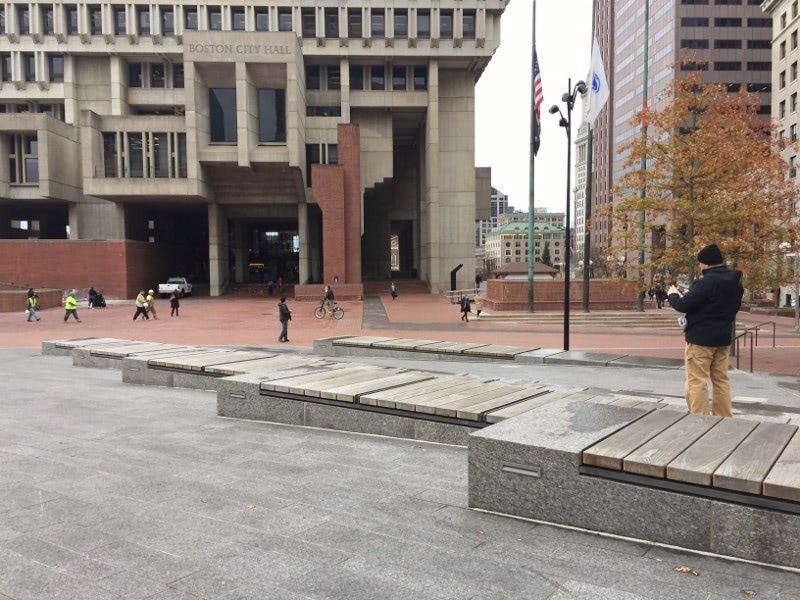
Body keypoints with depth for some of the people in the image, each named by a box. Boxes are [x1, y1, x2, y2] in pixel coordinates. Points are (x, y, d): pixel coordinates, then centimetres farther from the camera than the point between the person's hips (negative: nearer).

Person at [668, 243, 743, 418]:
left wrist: (673, 295, 2)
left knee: (697, 382, -2)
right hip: (723, 337, 9)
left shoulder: (706, 282, -20)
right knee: (721, 380, 14)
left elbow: (683, 306, -20)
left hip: (701, 338, -9)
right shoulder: (735, 282, 8)